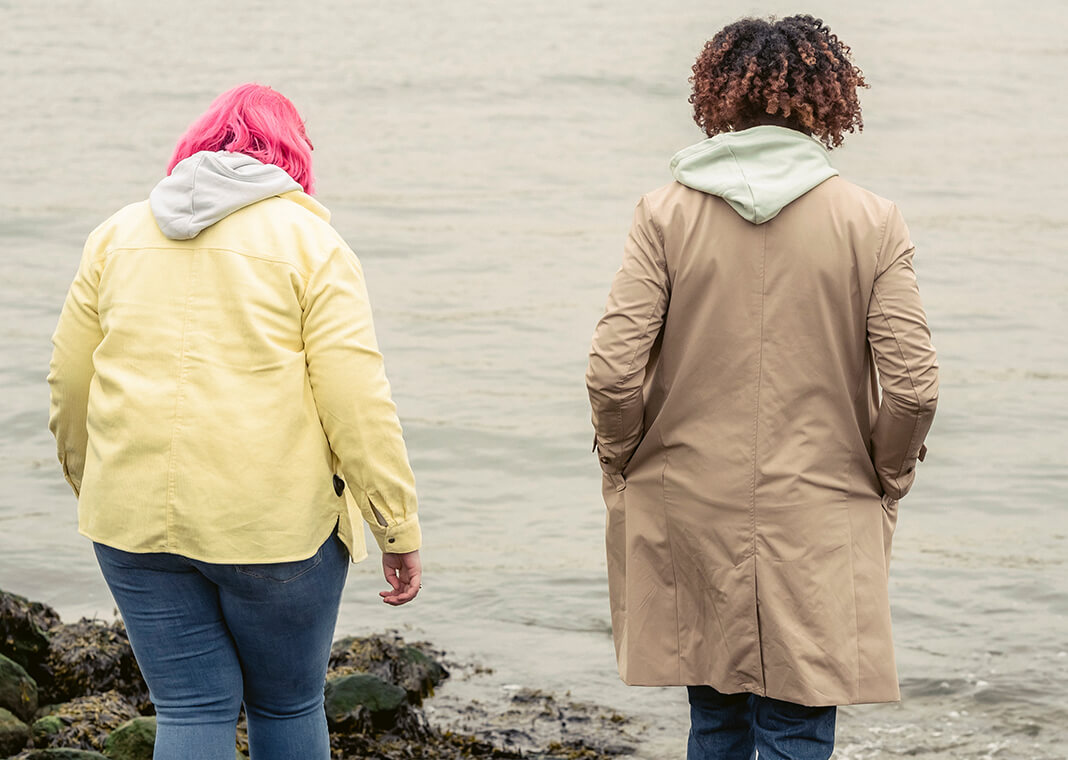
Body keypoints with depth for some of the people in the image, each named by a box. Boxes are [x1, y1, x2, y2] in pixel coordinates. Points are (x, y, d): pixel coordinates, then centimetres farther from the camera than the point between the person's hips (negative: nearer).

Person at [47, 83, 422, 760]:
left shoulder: (120, 235, 11)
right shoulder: (309, 239, -1)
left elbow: (70, 385, 13)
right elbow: (358, 400, -9)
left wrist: (93, 486, 28)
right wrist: (398, 527, -5)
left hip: (137, 520, 3)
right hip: (275, 521, -3)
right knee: (288, 705, 14)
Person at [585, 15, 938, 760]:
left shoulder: (667, 213, -4)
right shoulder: (872, 223, -5)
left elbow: (613, 372, -10)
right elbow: (914, 386, -9)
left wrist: (624, 463, 7)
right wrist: (884, 480, 7)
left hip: (690, 518, 2)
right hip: (819, 524, -1)